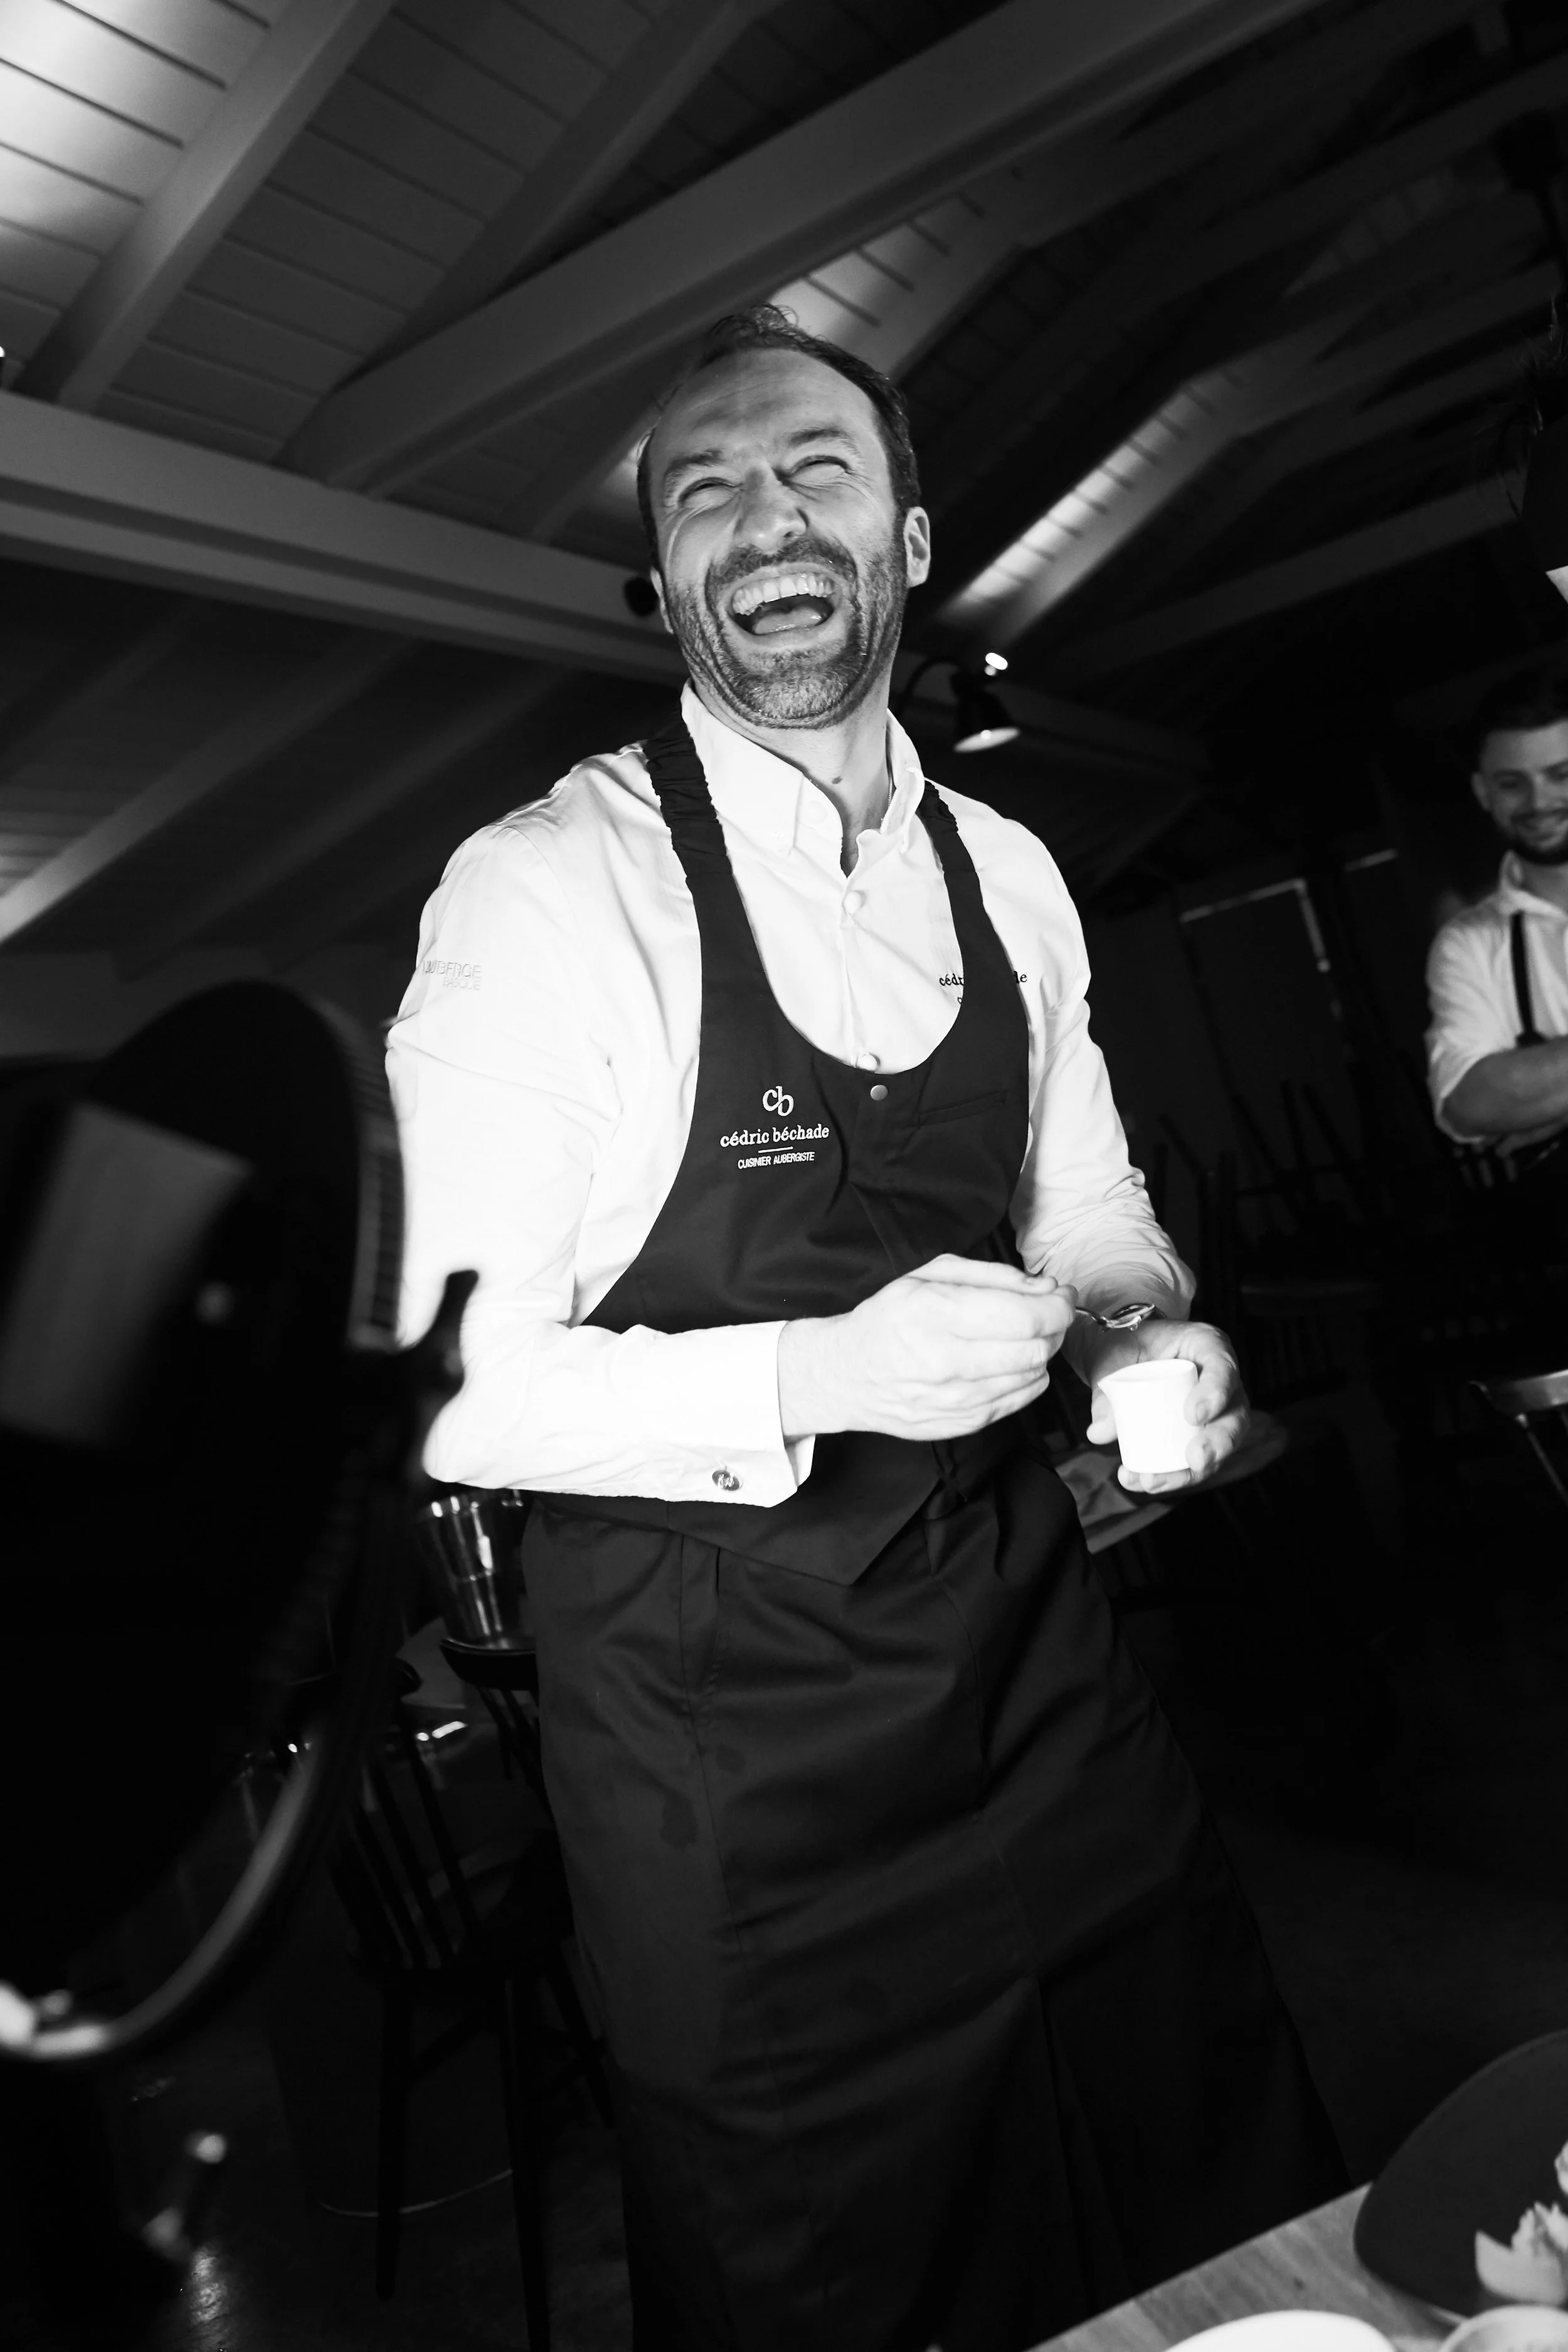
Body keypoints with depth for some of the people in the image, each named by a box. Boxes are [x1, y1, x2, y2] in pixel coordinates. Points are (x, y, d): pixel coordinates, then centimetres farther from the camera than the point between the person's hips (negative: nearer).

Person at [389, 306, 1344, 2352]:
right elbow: (454, 1379, -16)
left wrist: (1151, 1337, -7)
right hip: (719, 1729, -5)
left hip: (1026, 1640, 6)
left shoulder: (1010, 877, 4)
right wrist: (816, 1373, -28)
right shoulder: (546, 887, -14)